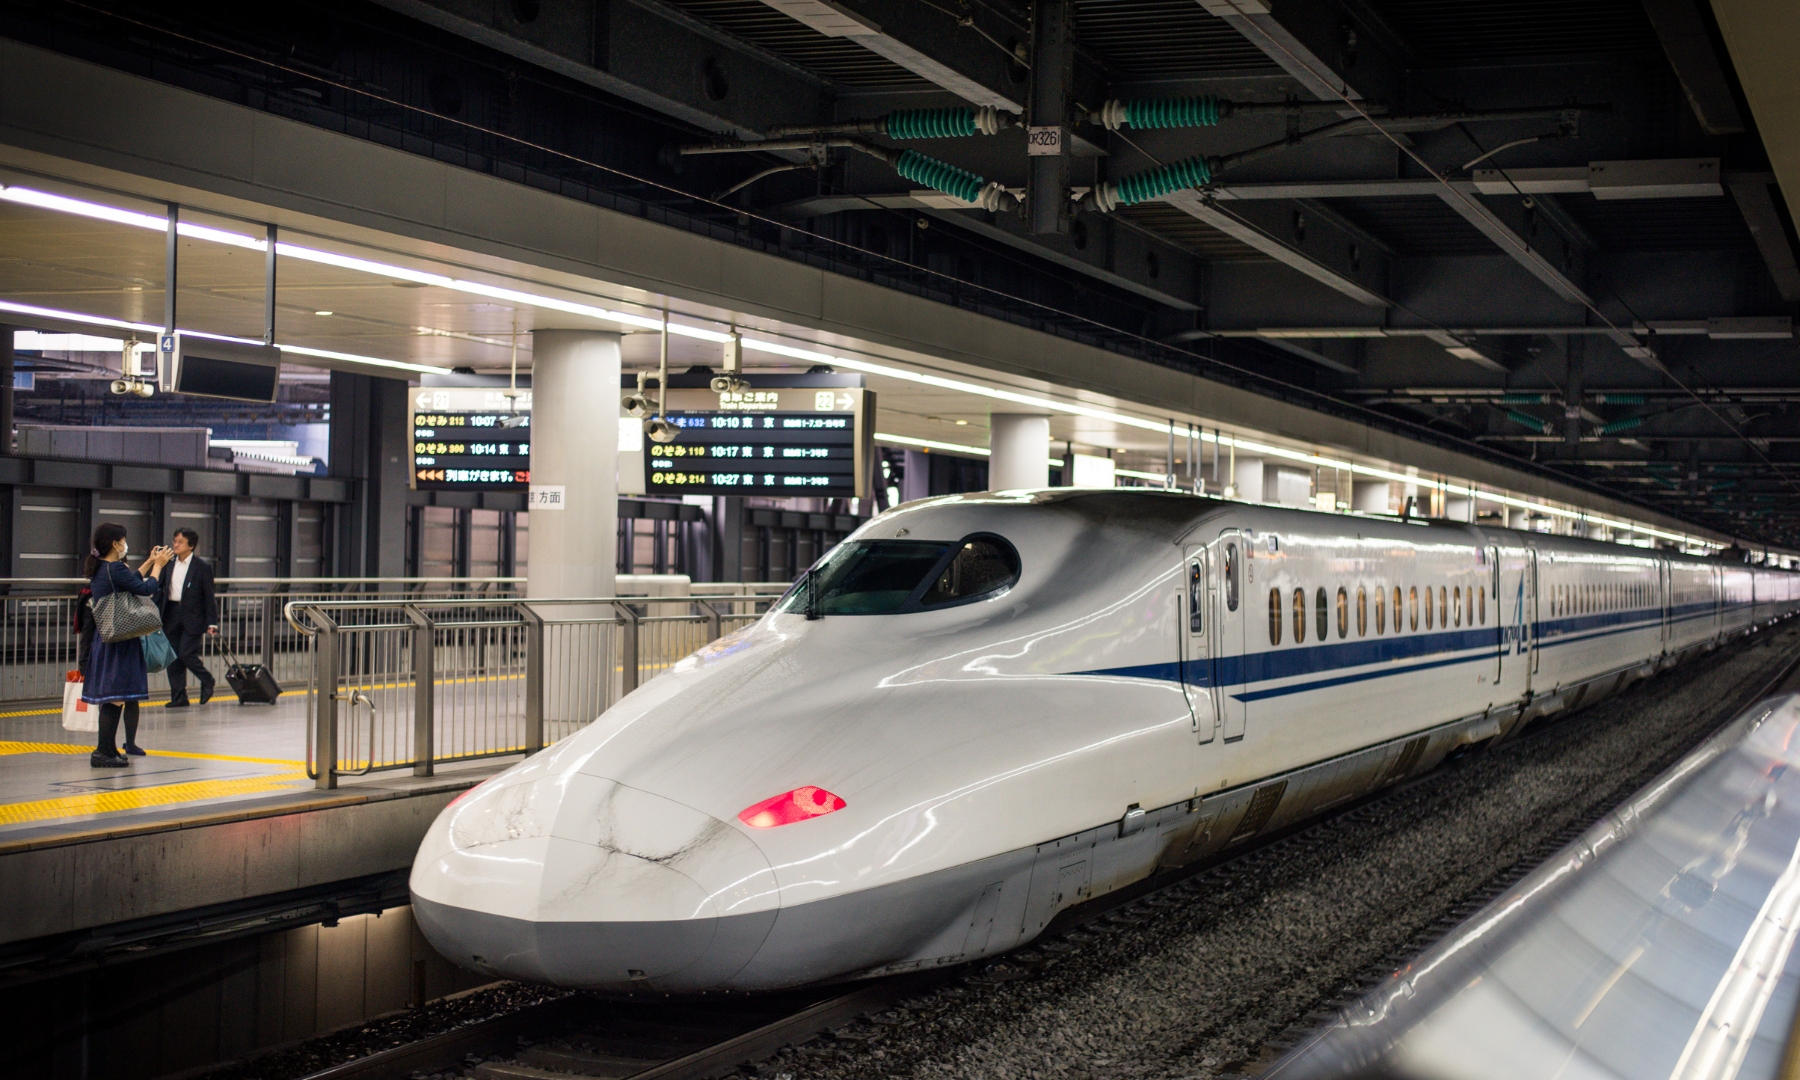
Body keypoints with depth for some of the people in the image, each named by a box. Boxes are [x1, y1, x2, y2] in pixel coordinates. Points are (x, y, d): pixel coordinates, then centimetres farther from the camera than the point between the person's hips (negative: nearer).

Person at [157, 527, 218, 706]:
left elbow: (209, 596, -5)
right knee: (173, 658, 4)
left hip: (193, 617, -5)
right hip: (171, 616, 5)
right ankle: (178, 696, 12)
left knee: (186, 654, -12)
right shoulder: (169, 564, 8)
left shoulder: (202, 566, -6)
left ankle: (207, 681, 14)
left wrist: (212, 622, -9)